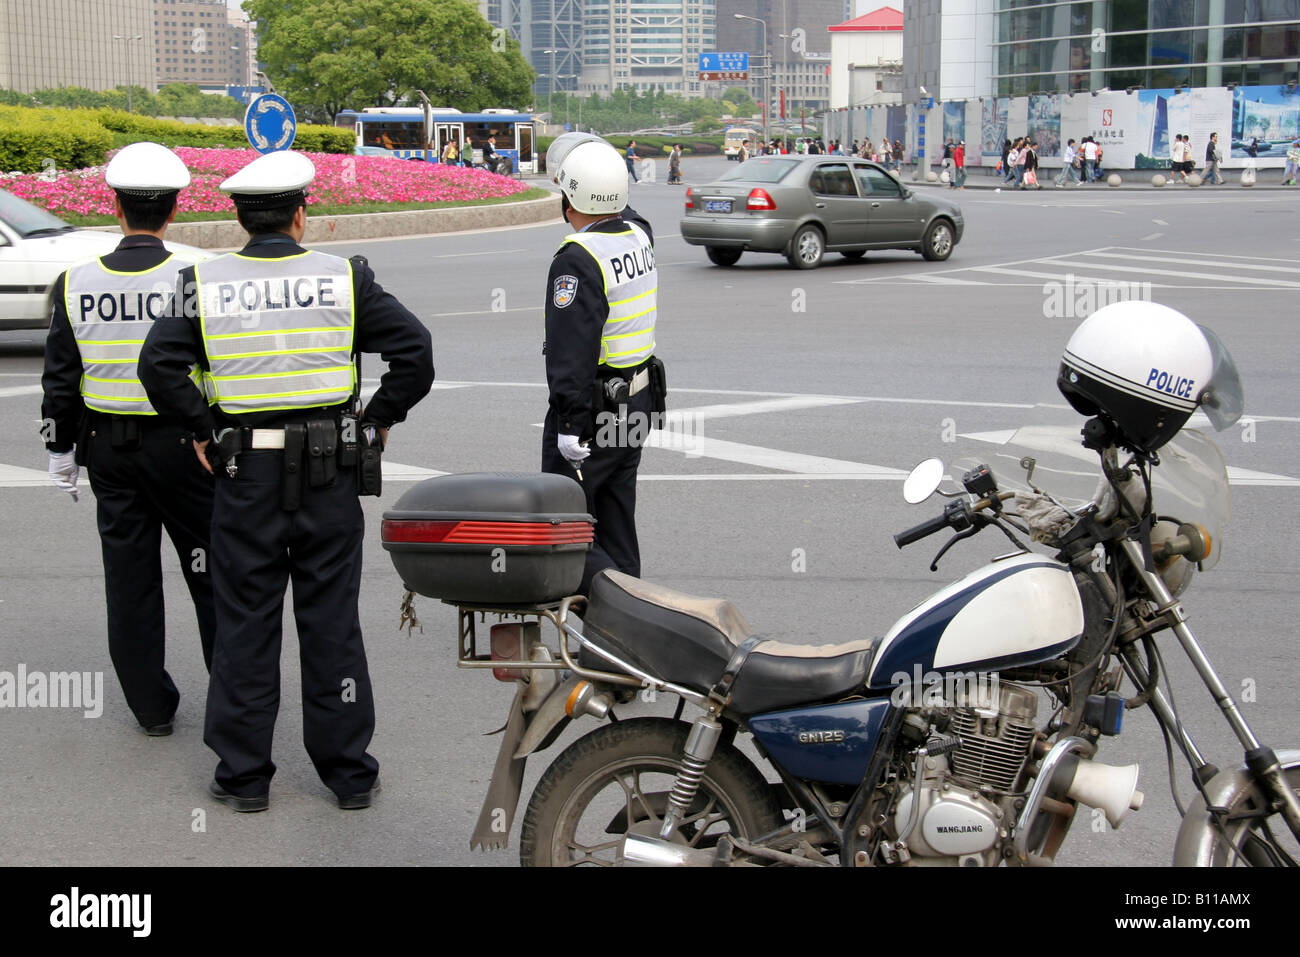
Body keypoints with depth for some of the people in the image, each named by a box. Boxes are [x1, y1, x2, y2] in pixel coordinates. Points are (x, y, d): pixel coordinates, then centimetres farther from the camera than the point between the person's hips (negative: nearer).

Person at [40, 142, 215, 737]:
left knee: (129, 577, 11)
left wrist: (61, 451, 12)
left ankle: (151, 705, 18)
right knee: (213, 574, 10)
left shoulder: (76, 284, -5)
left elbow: (59, 380, 1)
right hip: (182, 443, -2)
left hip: (109, 444, 3)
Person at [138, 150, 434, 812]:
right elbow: (415, 351, -7)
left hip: (246, 476, 0)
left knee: (245, 623, 9)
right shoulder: (344, 279, -3)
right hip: (332, 475, 0)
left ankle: (242, 775, 15)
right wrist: (379, 419, 4)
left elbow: (158, 366, -8)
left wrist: (202, 430, 3)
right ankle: (349, 772, 16)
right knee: (331, 621, 9)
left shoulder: (206, 284, -2)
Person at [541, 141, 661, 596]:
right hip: (637, 404, 9)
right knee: (615, 524, 16)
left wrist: (570, 425, -23)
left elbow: (572, 352, -24)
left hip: (593, 409, -9)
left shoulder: (578, 259, -20)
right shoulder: (638, 238, 5)